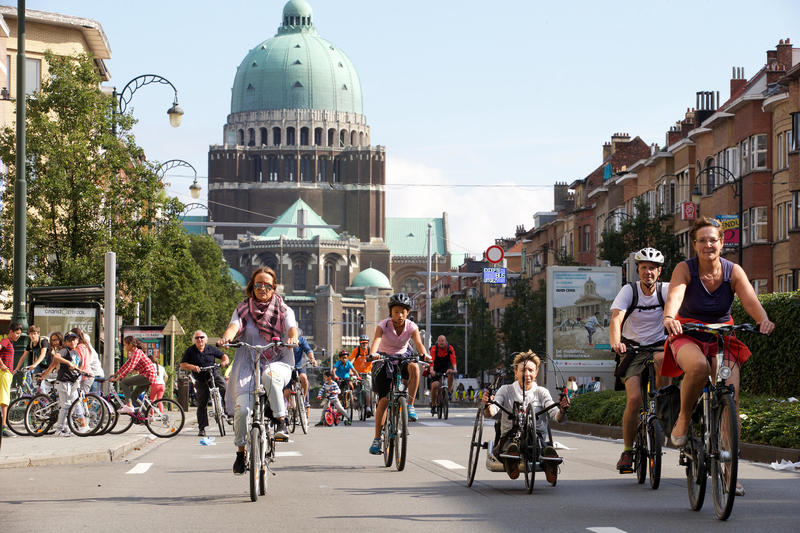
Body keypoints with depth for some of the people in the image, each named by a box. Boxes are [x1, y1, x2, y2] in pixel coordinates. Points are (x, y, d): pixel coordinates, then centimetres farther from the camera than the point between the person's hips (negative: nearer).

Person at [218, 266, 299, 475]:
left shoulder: (283, 310, 7)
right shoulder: (244, 309, 8)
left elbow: (292, 328, -11)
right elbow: (234, 326, -10)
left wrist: (292, 339, -35)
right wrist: (226, 338, -33)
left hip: (279, 363, -1)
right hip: (249, 366, 1)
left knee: (270, 374, -39)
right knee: (242, 409, -18)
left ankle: (281, 423, -27)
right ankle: (240, 452, 4)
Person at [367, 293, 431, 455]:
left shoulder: (411, 327, -10)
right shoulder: (383, 325, -16)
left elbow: (418, 343, -25)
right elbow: (376, 340, -34)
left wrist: (424, 354, -48)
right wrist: (372, 355, -55)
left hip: (402, 360, 2)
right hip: (384, 361, -2)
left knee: (414, 367, -35)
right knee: (384, 399, -14)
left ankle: (410, 405, -24)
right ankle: (377, 438, -7)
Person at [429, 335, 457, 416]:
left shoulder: (450, 348, -15)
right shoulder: (434, 348, -18)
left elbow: (453, 360, -25)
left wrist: (454, 369, -42)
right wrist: (431, 370, -45)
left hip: (446, 367, 1)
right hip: (436, 369, -1)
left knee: (450, 373, -34)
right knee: (434, 385, -17)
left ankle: (449, 391, -14)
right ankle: (433, 405, -1)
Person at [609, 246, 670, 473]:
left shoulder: (666, 290, -7)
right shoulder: (629, 291, -10)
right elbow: (616, 319, -23)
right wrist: (616, 343, -43)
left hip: (658, 344, 1)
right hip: (633, 348, -1)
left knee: (661, 360, -36)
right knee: (634, 398, -17)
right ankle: (627, 450, -2)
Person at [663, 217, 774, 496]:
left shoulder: (733, 272, -5)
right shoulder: (685, 269, -11)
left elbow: (750, 300, -21)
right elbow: (675, 295, -30)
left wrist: (763, 320, -43)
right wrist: (669, 317, -52)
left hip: (722, 339, 3)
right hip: (688, 338, -3)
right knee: (699, 366, -38)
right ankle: (683, 419, -13)